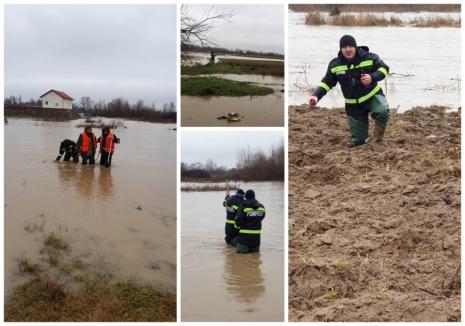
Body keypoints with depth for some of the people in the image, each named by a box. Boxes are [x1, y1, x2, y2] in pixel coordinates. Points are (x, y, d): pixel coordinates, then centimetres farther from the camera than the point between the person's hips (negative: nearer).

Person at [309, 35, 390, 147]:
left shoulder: (369, 57, -13)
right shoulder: (335, 65, -8)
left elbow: (384, 69, -3)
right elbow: (326, 83, 0)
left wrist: (372, 77, -23)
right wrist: (316, 96, -17)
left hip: (373, 95, -1)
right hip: (353, 104, 2)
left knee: (382, 112, -37)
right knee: (356, 142, 1)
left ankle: (379, 130, -2)